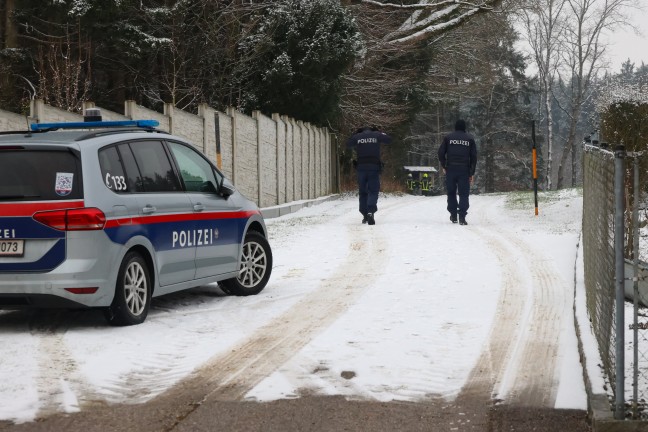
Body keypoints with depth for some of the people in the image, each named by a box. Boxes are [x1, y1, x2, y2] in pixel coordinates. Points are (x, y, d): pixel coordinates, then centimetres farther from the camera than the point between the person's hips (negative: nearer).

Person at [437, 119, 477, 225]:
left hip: (450, 169, 1)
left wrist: (444, 166, 15)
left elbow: (441, 153, 3)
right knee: (464, 194, -1)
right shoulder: (470, 139, 8)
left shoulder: (448, 137, 7)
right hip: (464, 170, -1)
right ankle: (462, 217, -12)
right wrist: (472, 173, 8)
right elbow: (474, 157, 6)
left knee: (451, 192, 12)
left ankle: (453, 216, 13)